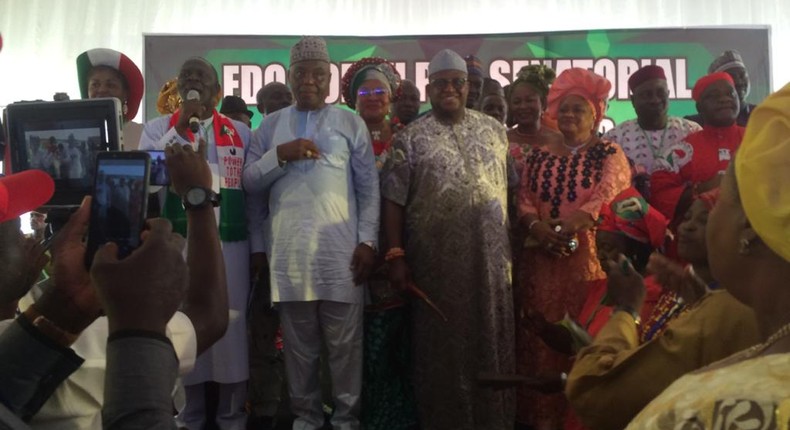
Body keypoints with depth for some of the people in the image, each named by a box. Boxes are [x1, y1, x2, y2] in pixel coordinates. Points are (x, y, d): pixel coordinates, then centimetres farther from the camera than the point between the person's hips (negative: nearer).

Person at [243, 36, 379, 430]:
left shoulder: (351, 123, 8)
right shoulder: (271, 125, 13)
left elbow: (369, 189, 4)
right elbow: (250, 181, 8)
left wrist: (367, 241, -3)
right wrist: (280, 154, -7)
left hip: (340, 250, -1)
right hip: (287, 251, 2)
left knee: (345, 342, 4)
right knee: (298, 343, 10)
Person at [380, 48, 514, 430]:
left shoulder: (494, 129, 10)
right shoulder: (410, 138, 0)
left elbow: (509, 187, 13)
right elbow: (393, 200, -4)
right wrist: (396, 255, -10)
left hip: (491, 255, 3)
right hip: (436, 259, -3)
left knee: (491, 338, 9)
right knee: (442, 342, 6)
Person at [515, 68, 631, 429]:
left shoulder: (609, 154, 4)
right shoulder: (538, 155, 16)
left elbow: (605, 200, -11)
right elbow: (524, 200, 8)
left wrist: (563, 230, -23)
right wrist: (537, 227, -13)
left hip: (589, 257, -3)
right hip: (543, 259, 4)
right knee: (543, 335, 4)